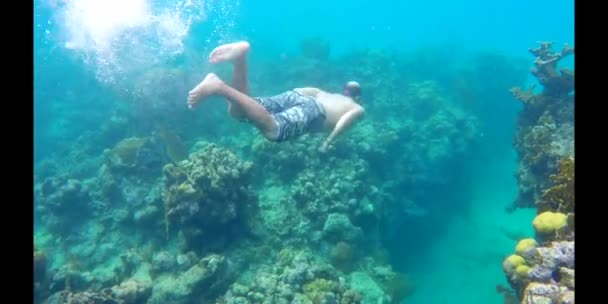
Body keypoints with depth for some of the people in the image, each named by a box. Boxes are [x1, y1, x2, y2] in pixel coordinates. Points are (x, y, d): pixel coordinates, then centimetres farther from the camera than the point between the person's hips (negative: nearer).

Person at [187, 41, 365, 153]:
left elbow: (308, 90, 29)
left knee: (237, 111, -4)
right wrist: (328, 141, 1)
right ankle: (220, 87, -47)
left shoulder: (327, 94, 42)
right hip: (311, 109, -6)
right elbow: (354, 113, -1)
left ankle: (241, 55, -26)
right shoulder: (358, 108, 24)